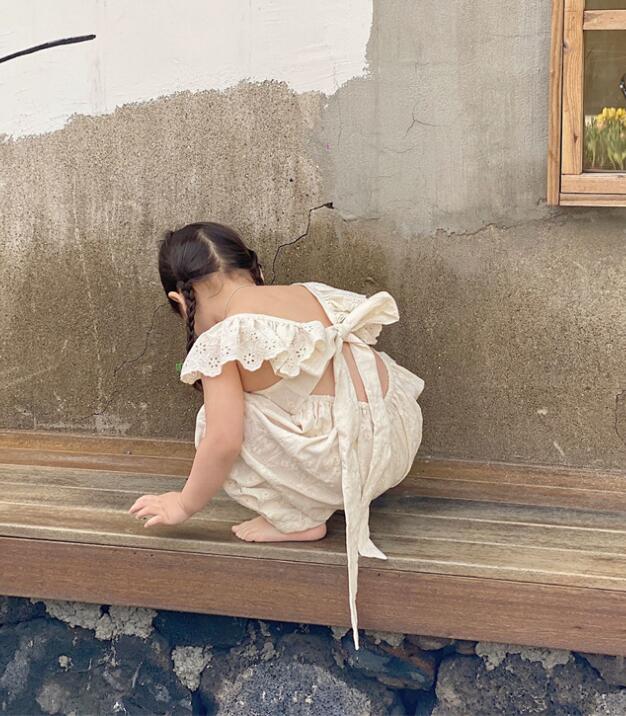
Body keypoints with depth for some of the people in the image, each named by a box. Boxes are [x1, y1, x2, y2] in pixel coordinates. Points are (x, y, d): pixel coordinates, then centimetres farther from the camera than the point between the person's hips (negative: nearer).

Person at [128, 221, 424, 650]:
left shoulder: (221, 341, -10)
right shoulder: (308, 293, 11)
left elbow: (224, 442, -16)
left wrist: (185, 505, 3)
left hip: (352, 463, -8)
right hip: (404, 434, 9)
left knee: (216, 425, -2)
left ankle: (300, 520, 5)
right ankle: (310, 506, 22)